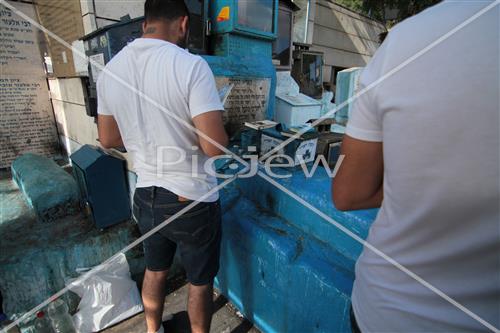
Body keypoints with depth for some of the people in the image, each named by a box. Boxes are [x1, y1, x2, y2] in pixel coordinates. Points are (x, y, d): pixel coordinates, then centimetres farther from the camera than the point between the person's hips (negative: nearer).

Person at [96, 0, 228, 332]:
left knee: (155, 269, 29)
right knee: (200, 281, 19)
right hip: (193, 201, -5)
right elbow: (215, 146, -25)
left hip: (146, 196, 6)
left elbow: (108, 139, 9)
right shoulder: (191, 66, -20)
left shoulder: (110, 70, 0)